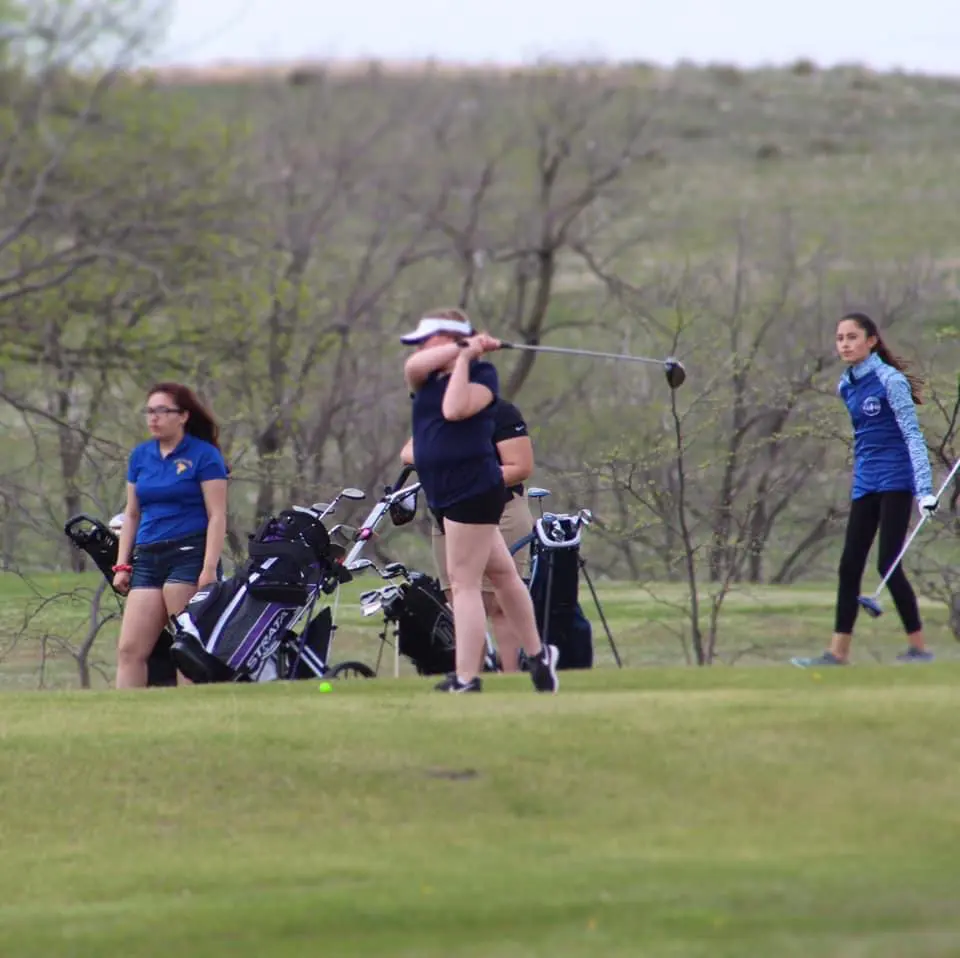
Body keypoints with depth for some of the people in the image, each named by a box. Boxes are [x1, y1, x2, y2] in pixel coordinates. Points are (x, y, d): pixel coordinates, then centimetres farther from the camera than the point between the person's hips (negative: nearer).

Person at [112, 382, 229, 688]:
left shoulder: (204, 456, -2)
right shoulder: (140, 456, 15)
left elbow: (217, 515, -6)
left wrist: (209, 568, -15)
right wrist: (122, 565, 13)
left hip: (189, 554, -6)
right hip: (148, 559, 6)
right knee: (129, 650, -5)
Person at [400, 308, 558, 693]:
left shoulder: (481, 374, -5)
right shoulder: (428, 376, 15)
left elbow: (455, 409, -23)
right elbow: (412, 366, -8)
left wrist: (466, 357, -16)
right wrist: (461, 347, -14)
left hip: (473, 491, -8)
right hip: (446, 496, 8)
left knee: (464, 582, -11)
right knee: (502, 573, 19)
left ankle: (466, 681, -14)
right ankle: (537, 655, 31)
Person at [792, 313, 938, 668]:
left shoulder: (890, 381, -13)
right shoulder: (846, 387, 10)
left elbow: (912, 435, -16)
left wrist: (924, 489, -22)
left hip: (895, 480, -8)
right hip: (865, 484, 8)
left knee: (888, 564, -11)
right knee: (850, 565, 3)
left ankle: (918, 646, -2)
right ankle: (839, 652, 4)